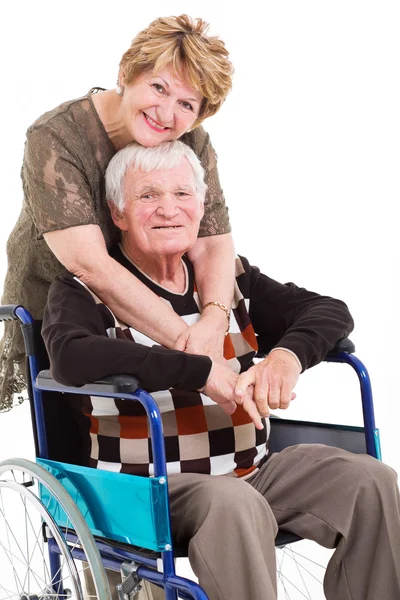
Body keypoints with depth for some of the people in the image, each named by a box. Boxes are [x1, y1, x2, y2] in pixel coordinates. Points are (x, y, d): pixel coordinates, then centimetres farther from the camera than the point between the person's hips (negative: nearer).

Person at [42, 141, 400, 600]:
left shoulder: (230, 275, 12)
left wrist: (288, 354, -18)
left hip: (251, 469, 5)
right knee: (235, 504, -35)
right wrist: (201, 372, -29)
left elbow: (330, 311, 6)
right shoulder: (85, 290, -3)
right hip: (151, 488, -5)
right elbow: (70, 357, -25)